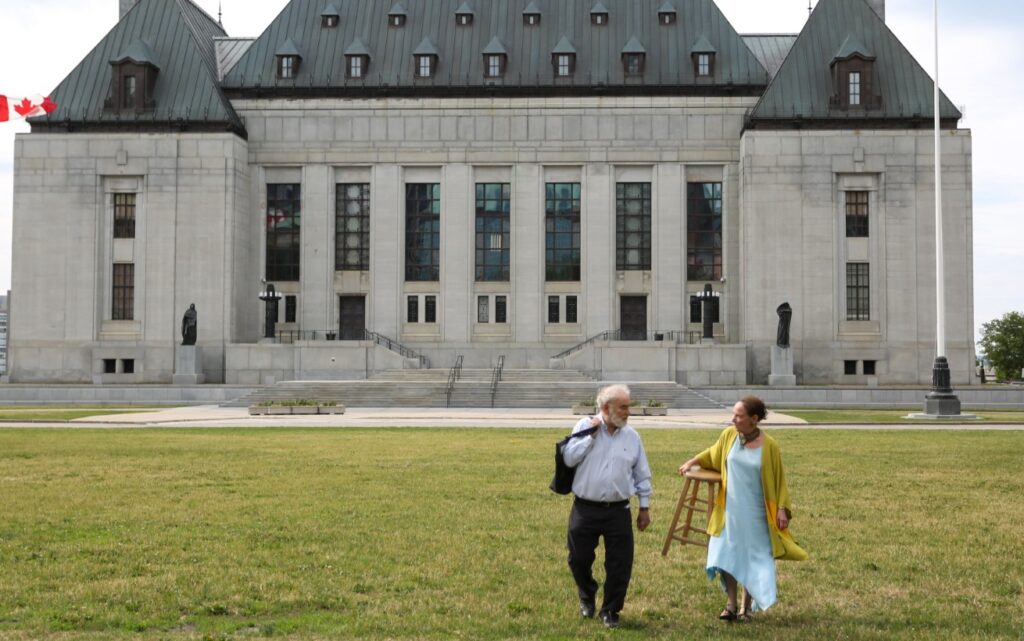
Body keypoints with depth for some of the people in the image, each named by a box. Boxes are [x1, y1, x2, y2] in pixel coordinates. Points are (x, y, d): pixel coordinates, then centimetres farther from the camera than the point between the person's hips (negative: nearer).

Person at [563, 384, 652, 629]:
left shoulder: (632, 436, 3)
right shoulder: (585, 426, -1)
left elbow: (642, 475, 9)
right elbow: (569, 458, -12)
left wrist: (644, 507, 9)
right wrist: (591, 434, -14)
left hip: (618, 511, 1)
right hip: (585, 509, -1)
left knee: (619, 564, 1)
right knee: (579, 558, 8)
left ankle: (610, 610, 18)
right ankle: (587, 596, 37)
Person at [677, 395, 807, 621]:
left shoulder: (768, 446, -12)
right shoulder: (728, 435, -3)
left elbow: (778, 479, -4)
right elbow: (712, 454, 18)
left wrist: (781, 508, -9)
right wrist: (692, 462, 10)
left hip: (755, 513, -3)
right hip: (730, 509, 3)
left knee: (752, 558, 5)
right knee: (727, 555, 1)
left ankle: (747, 607, 18)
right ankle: (731, 605, 11)